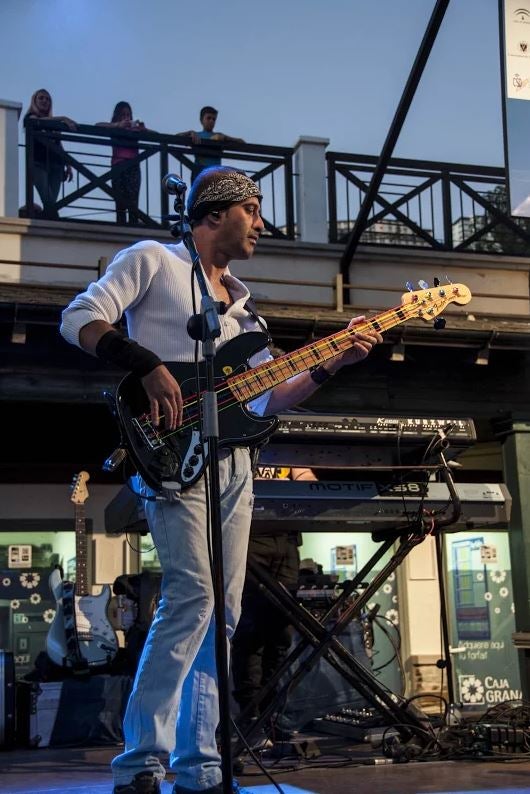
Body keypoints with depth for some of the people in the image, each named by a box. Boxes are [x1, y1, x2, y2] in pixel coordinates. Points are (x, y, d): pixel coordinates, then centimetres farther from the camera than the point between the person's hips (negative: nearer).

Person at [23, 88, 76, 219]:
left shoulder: (54, 123, 24)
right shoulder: (30, 117, 10)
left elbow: (59, 146, 20)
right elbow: (38, 121, -15)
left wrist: (68, 166, 9)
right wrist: (63, 118, -24)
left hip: (55, 165, 4)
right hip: (38, 164, -4)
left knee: (51, 203, -9)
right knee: (49, 202, -21)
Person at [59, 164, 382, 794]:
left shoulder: (238, 305, 25)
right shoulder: (153, 260, 5)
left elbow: (266, 396, 19)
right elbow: (79, 319, -7)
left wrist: (332, 364, 8)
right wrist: (147, 365, -17)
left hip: (232, 462, 8)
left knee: (223, 611, 4)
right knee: (192, 594, -20)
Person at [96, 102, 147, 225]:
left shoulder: (135, 129, 15)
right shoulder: (114, 130, 12)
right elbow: (97, 125, -3)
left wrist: (143, 129, -8)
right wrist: (118, 125, -13)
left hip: (133, 167, 1)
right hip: (118, 167, -1)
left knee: (132, 203, -11)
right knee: (120, 204, -5)